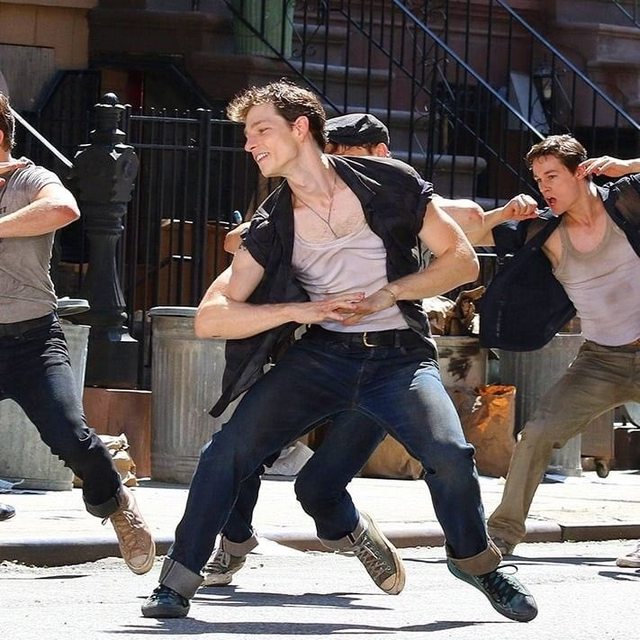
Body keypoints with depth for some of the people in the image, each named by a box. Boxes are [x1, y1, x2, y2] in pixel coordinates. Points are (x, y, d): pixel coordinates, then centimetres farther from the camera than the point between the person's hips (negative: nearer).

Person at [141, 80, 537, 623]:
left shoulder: (388, 185, -4)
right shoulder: (272, 227, 3)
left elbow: (461, 260, 0)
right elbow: (210, 318, -3)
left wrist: (387, 294, -13)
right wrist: (302, 310, -16)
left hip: (398, 355, -2)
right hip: (323, 354, 2)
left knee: (449, 453, -27)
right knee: (230, 448, -16)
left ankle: (474, 559, 2)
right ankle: (178, 581, -5)